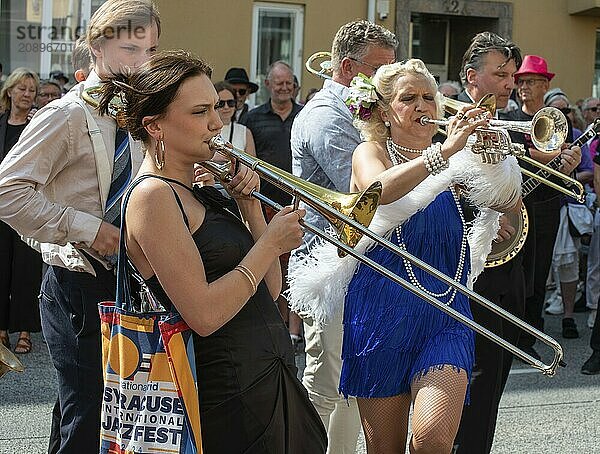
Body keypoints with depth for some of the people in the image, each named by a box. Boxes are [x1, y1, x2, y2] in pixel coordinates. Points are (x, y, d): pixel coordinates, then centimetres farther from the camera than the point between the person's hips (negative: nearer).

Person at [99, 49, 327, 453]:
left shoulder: (199, 191, 12)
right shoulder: (152, 195, -14)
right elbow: (204, 315, -22)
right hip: (229, 398, -9)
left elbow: (268, 291, 11)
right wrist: (272, 243, -14)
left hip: (272, 377, 9)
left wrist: (250, 204, 1)